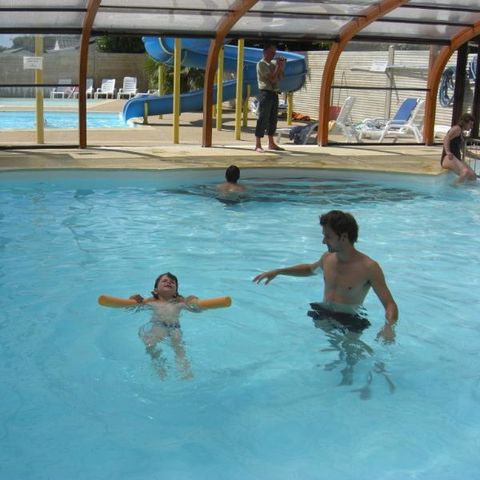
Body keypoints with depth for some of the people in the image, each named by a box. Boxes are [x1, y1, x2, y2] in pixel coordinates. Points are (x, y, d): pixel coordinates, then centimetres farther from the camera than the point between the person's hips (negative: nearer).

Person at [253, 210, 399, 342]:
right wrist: (278, 271, 24)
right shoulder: (327, 258, 6)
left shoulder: (369, 267, -15)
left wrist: (389, 327, -37)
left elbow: (390, 304, -16)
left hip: (349, 321, -5)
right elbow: (310, 268, 31)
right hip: (323, 315, 6)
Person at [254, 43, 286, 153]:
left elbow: (280, 78, 15)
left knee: (273, 119, 11)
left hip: (274, 94, 8)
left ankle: (271, 143, 19)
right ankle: (258, 145, -8)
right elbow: (272, 78, -15)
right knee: (262, 120, -9)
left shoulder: (273, 64, 17)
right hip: (265, 93, -8)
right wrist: (278, 66, -9)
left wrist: (282, 66, 4)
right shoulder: (261, 64, -7)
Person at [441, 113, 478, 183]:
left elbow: (464, 151, 36)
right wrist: (448, 152, -36)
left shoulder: (461, 134, 27)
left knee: (473, 176, -15)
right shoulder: (457, 128, -1)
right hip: (448, 158, -9)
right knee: (466, 172, -38)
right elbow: (446, 138, -20)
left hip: (457, 159, 9)